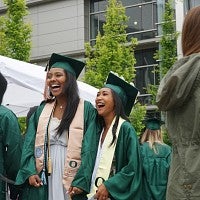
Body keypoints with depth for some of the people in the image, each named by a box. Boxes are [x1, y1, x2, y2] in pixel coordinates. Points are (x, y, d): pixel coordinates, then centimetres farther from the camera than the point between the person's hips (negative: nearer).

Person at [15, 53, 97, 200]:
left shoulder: (86, 109, -1)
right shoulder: (42, 110, 12)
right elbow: (30, 143, 8)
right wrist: (30, 171, -7)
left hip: (72, 177, -3)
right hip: (44, 178, 4)